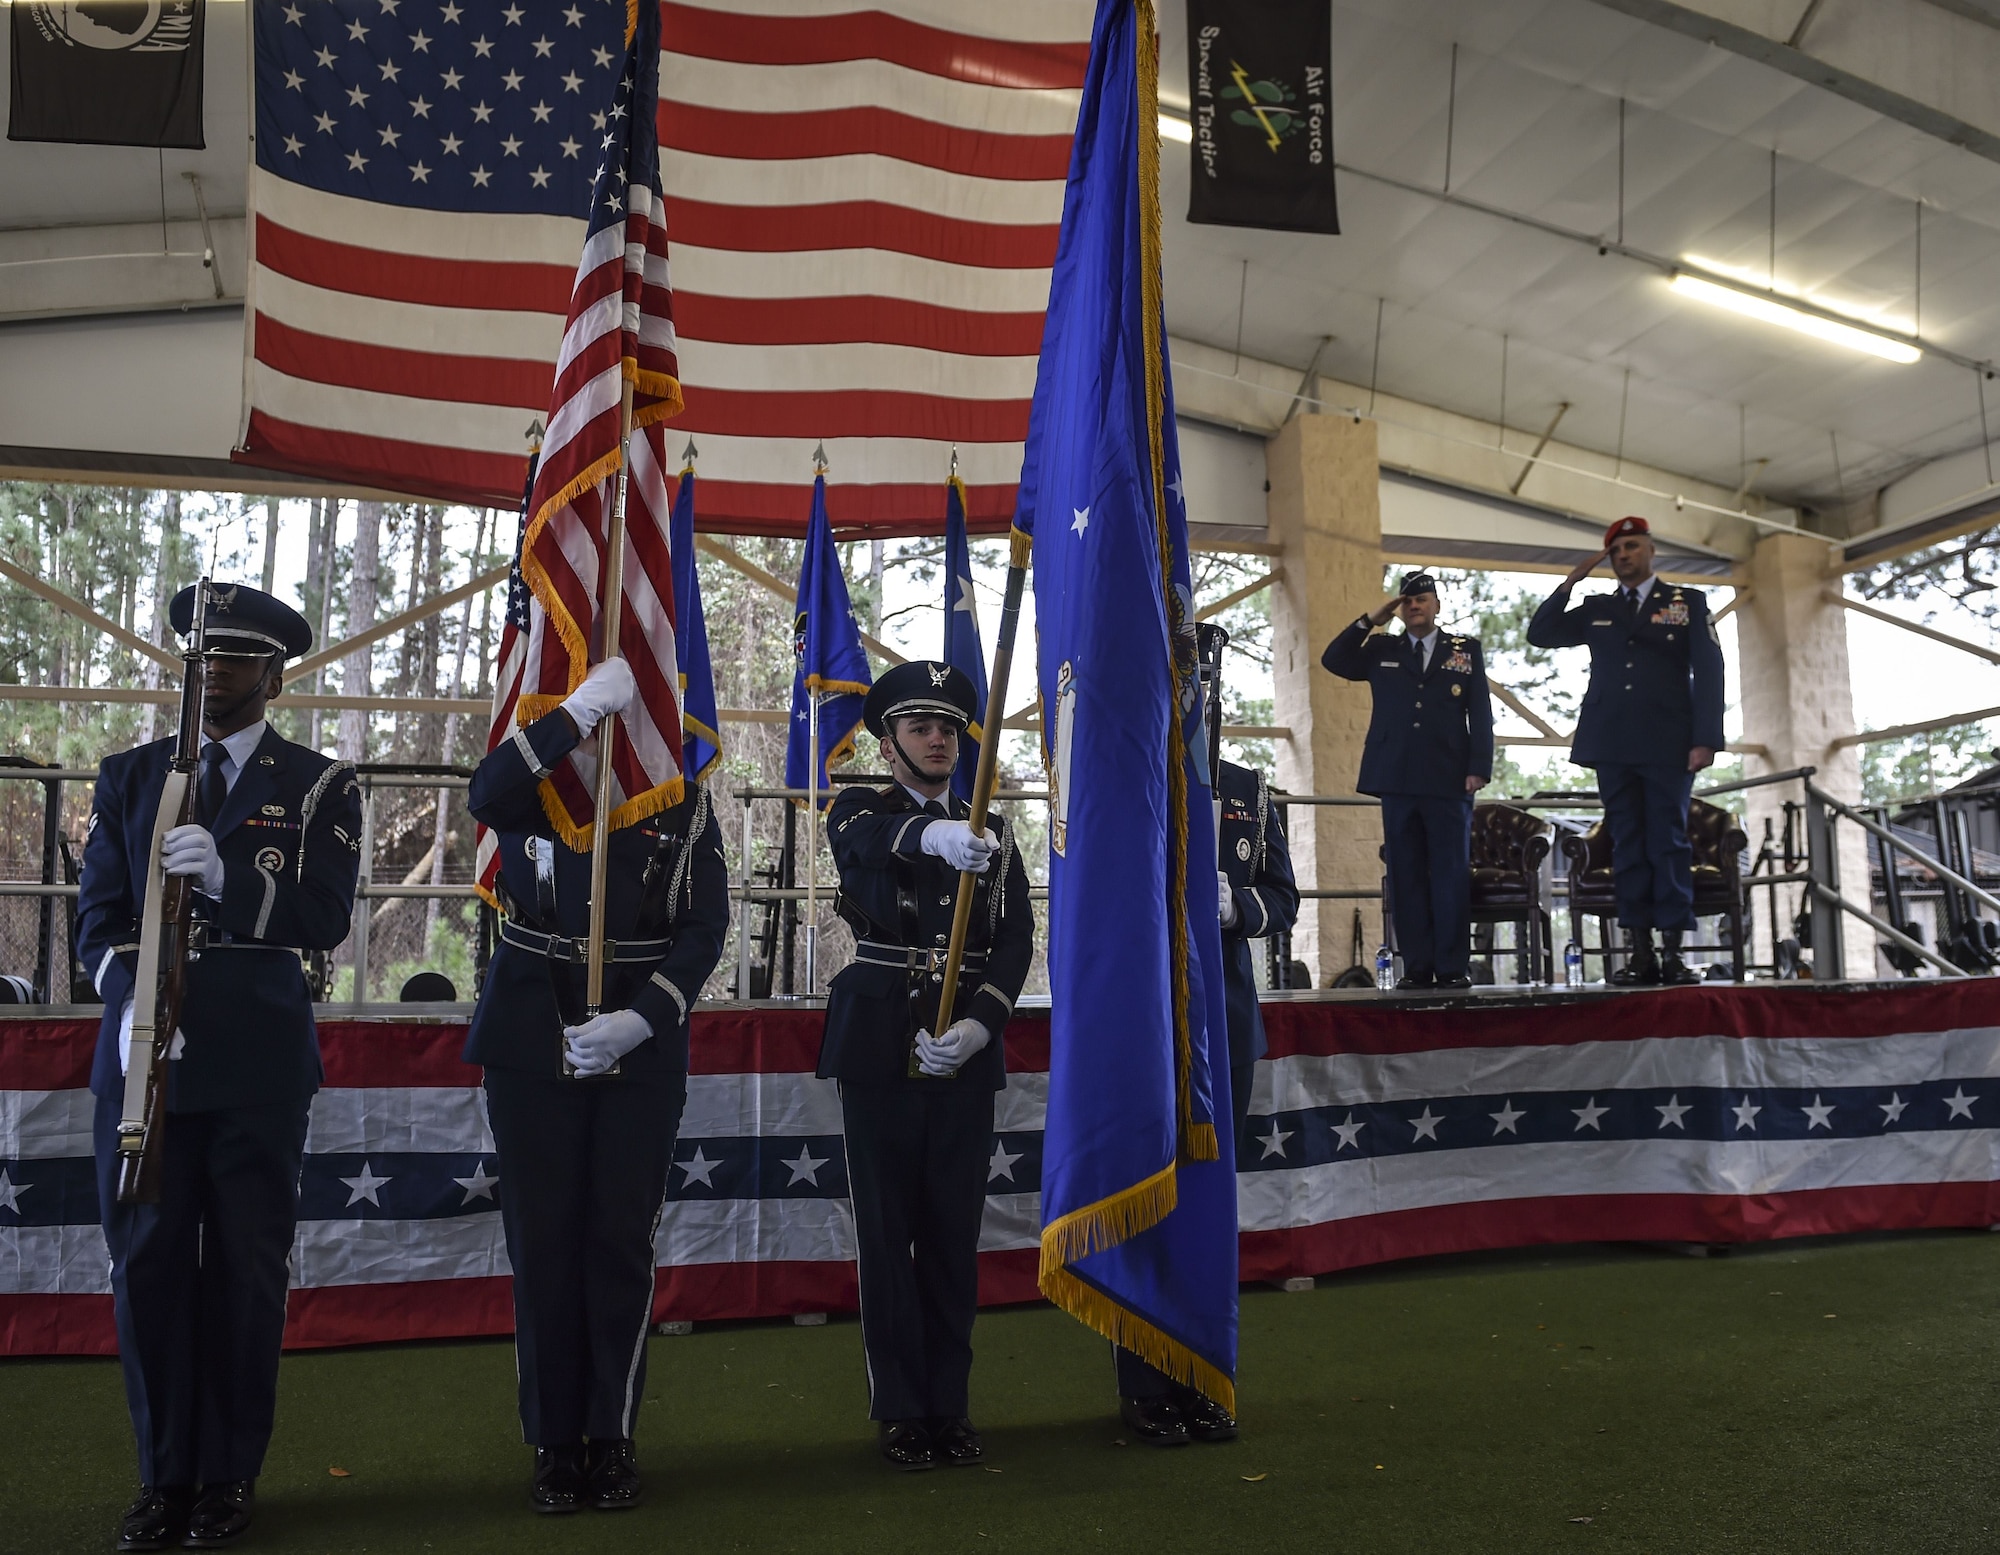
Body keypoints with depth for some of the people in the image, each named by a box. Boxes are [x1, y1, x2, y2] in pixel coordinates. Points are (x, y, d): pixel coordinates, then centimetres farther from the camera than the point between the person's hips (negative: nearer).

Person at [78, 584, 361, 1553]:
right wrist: (130, 998, -12)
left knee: (245, 1269, 4)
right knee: (146, 1264, 4)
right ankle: (164, 1477, 19)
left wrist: (225, 874, -22)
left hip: (259, 1063, -2)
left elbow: (325, 918, -6)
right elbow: (98, 912, 7)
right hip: (144, 1050, 2)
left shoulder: (319, 787, 5)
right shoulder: (129, 777, 14)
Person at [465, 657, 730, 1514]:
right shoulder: (536, 783, 4)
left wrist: (640, 1018, -14)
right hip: (533, 1041, 0)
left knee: (621, 1242, 5)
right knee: (543, 1242, 5)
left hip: (642, 1049, 0)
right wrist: (580, 707, -26)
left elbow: (705, 928, -1)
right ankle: (554, 1444, 17)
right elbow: (486, 796, -22)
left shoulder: (685, 802, 4)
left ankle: (613, 1440, 18)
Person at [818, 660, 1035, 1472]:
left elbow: (1015, 941, 2)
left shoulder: (994, 836, 12)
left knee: (955, 1229, 7)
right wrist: (933, 834, -44)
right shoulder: (860, 812, 4)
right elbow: (863, 837, -22)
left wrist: (976, 1025, -16)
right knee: (887, 1228, 3)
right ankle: (900, 1410, 14)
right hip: (880, 1048, -2)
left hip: (965, 1053, 2)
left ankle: (951, 1405, 19)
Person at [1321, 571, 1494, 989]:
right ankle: (1417, 967, 5)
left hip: (1449, 780, -1)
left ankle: (1452, 967, 1)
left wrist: (1479, 767, -5)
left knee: (1452, 874, -2)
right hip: (1398, 780, 2)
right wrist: (1369, 621, 0)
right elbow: (1333, 660, 4)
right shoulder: (1381, 651, 15)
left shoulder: (1466, 650, 11)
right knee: (1406, 875, 2)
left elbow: (1480, 714, 5)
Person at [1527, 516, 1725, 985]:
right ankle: (1640, 952, 1)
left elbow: (1708, 672, 1)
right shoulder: (1596, 608, 16)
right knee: (1627, 845, 1)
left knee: (1669, 844, -3)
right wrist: (1571, 582, 3)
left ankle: (1673, 951, -2)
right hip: (1613, 744, 2)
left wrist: (1706, 739, -9)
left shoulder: (1688, 603, 8)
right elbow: (1539, 634, 10)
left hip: (1668, 744, -2)